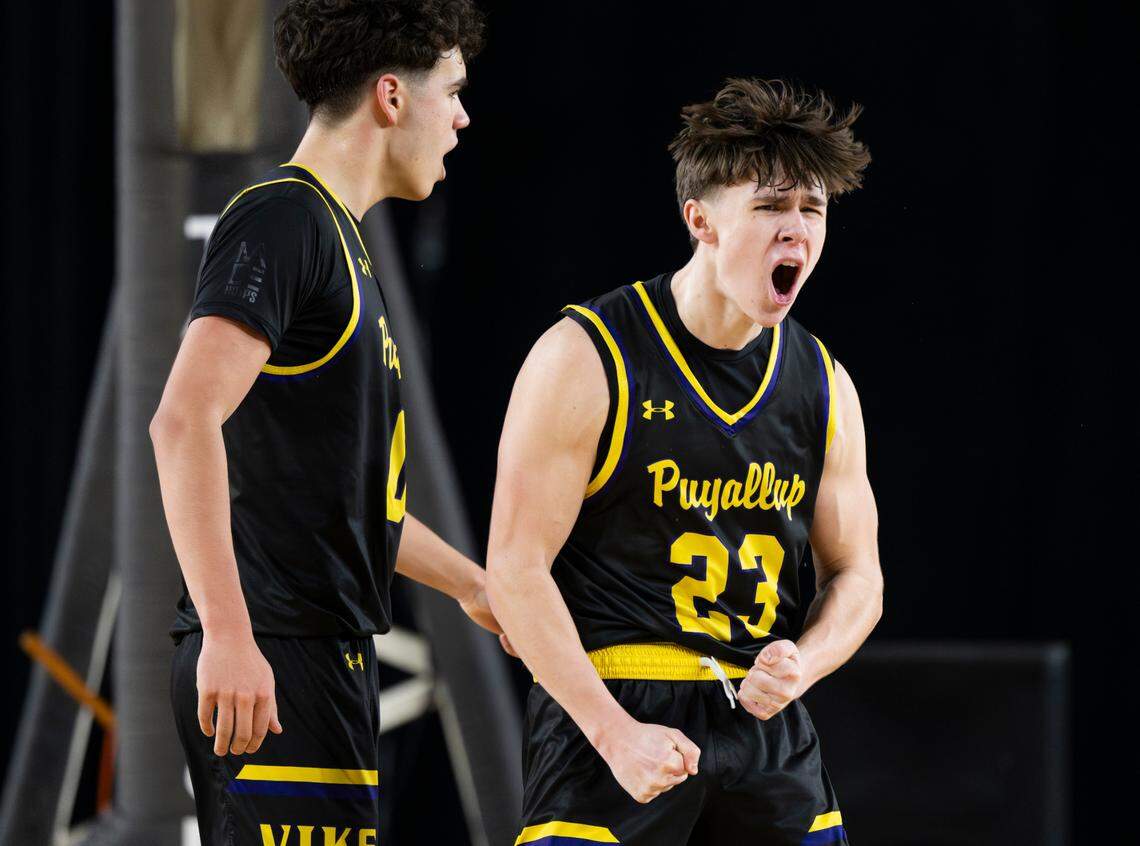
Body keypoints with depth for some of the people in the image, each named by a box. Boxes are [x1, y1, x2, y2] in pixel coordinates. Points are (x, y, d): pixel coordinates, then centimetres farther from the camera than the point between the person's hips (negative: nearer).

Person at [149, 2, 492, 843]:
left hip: (331, 652, 10)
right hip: (273, 660, -10)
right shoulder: (280, 220, -9)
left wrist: (472, 584, 38)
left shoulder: (340, 239, 22)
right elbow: (184, 421, -22)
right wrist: (228, 636, -27)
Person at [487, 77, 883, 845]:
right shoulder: (586, 358, -7)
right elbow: (516, 568, -10)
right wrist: (615, 733, -17)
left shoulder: (824, 386, 9)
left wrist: (801, 665, -6)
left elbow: (856, 576, 17)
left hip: (765, 721, 5)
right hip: (607, 705, -5)